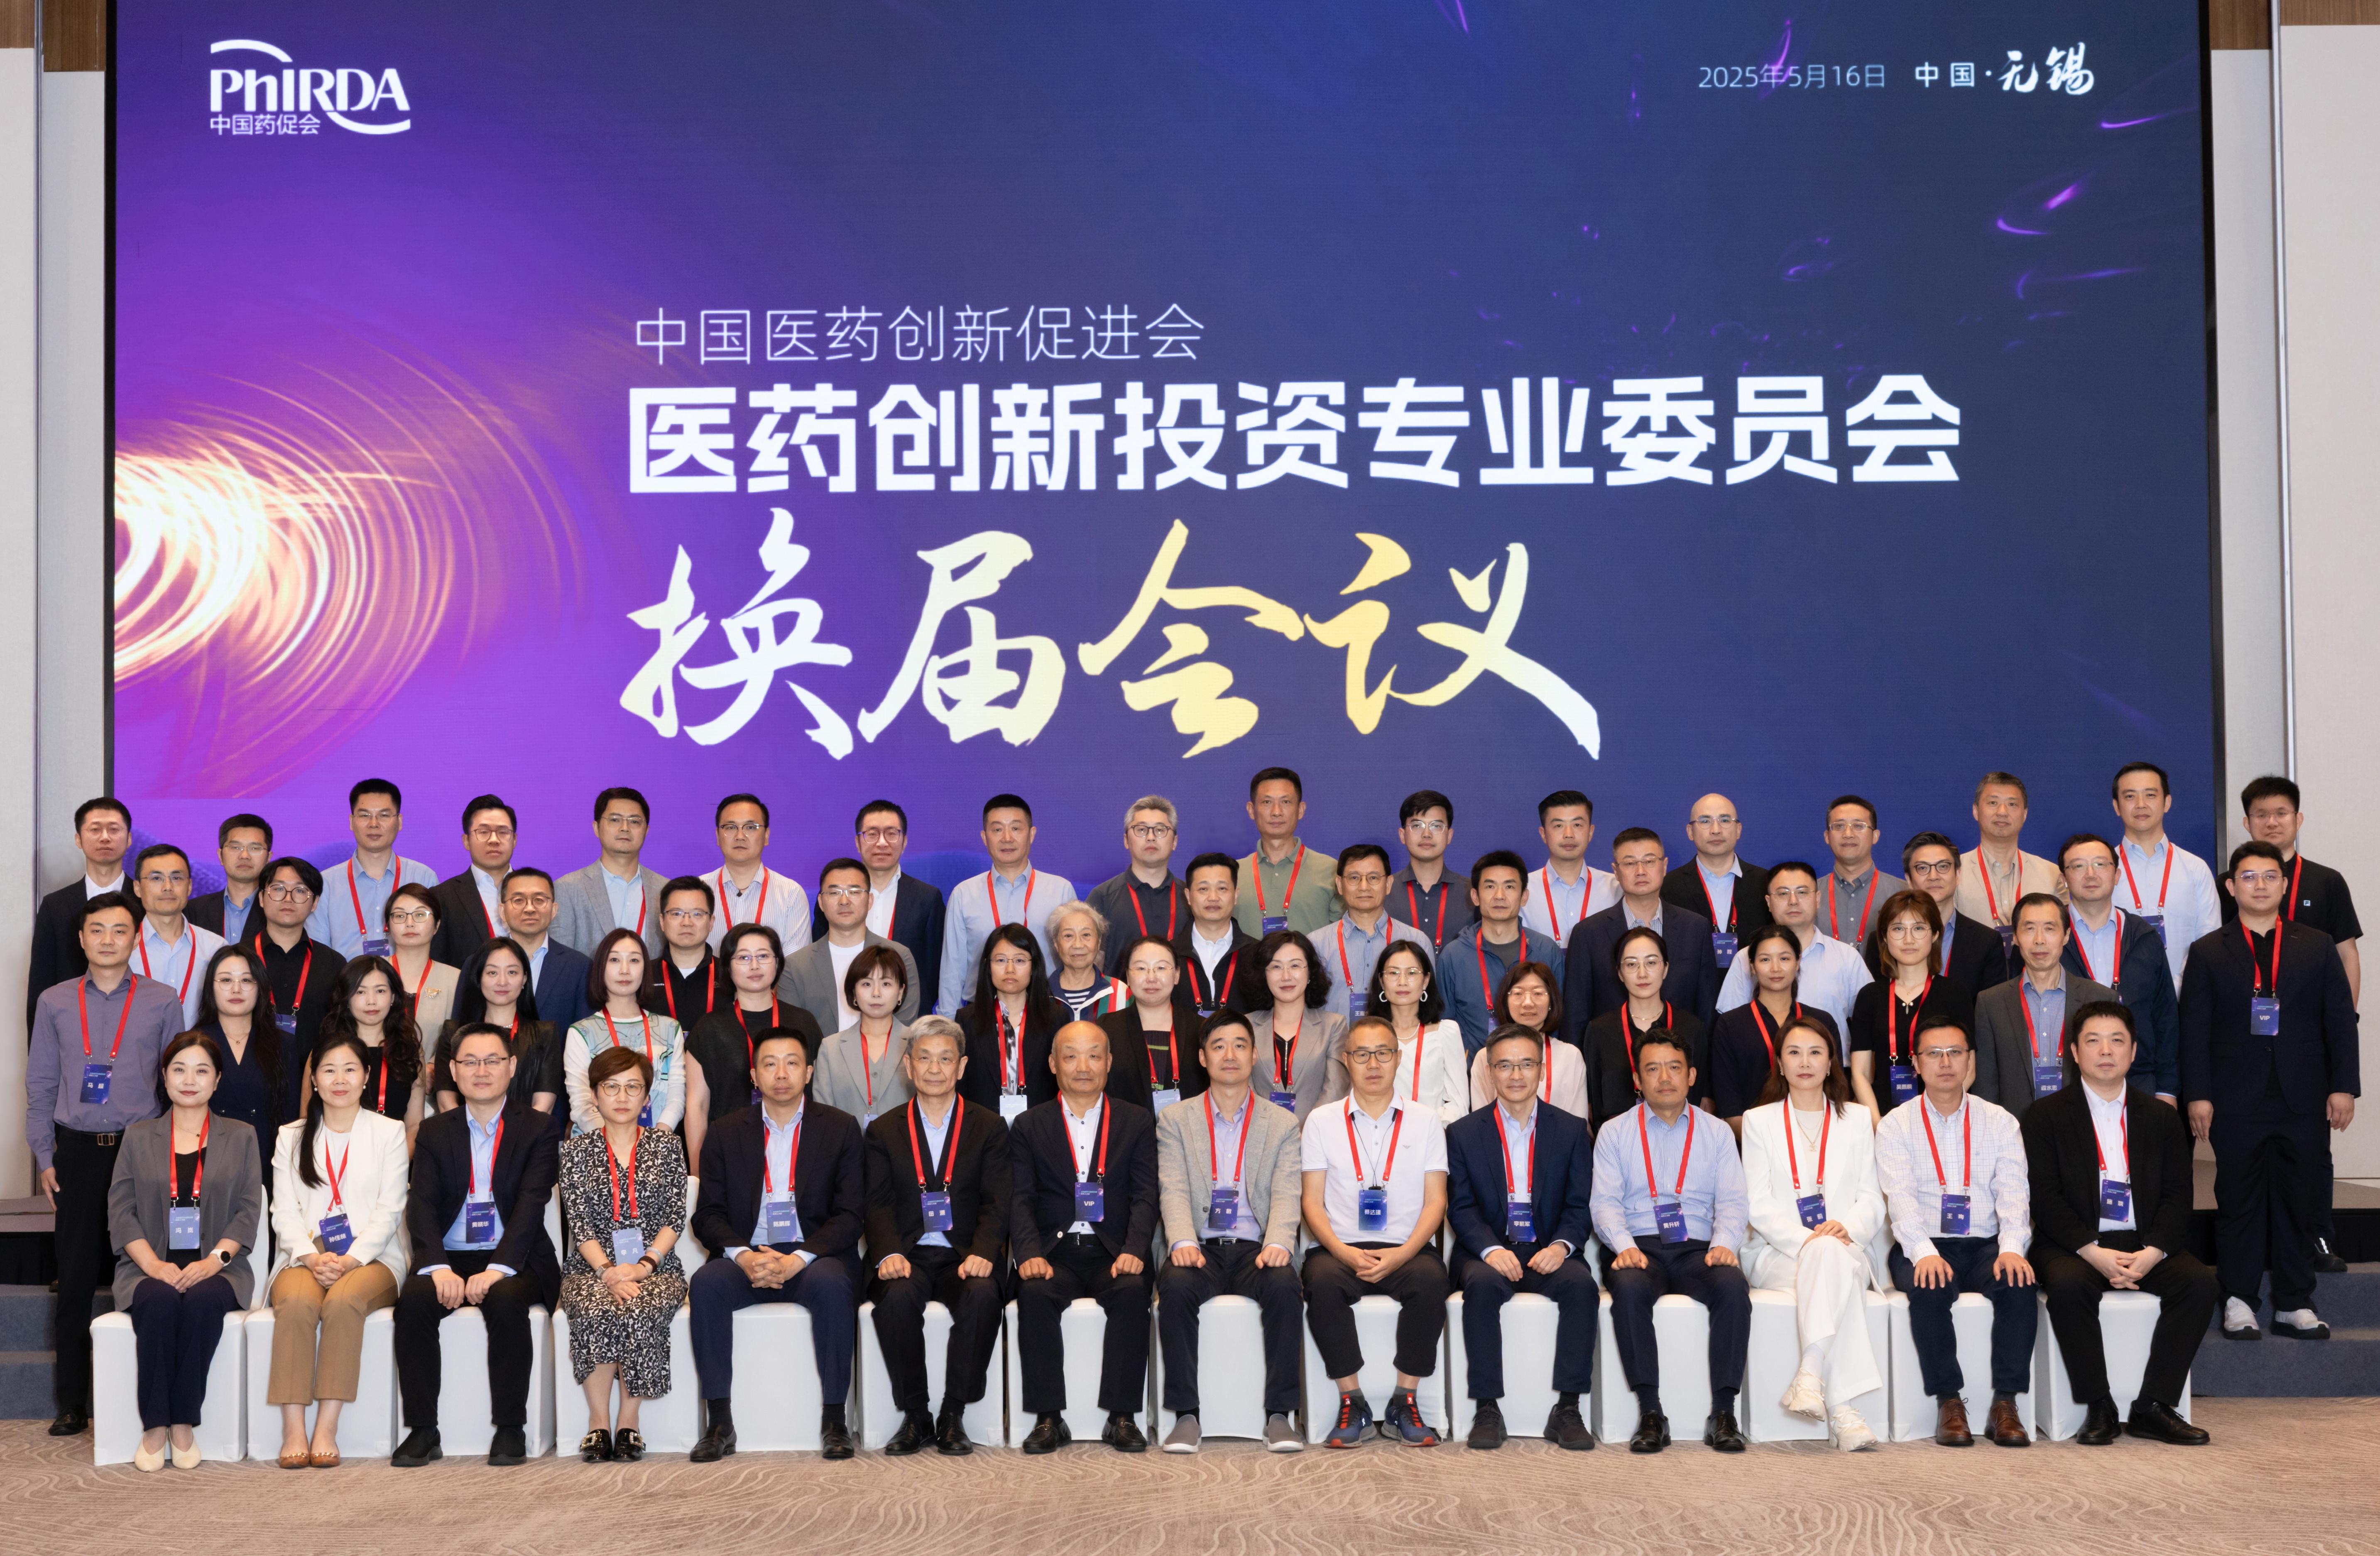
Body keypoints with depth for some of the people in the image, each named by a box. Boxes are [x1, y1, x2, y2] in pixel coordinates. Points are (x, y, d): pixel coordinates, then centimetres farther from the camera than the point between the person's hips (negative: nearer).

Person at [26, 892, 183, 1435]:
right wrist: (45, 1157, 4)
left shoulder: (162, 1003, 4)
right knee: (76, 1278, 2)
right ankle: (73, 1404, 11)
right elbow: (40, 1085, 11)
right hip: (78, 1151, 1)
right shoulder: (55, 1003, 9)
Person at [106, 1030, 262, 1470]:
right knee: (159, 1302, -34)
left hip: (216, 1268, 0)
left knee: (203, 1301, -35)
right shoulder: (138, 1138, 16)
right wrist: (154, 1265, -12)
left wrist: (214, 1260, -14)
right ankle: (154, 1427, -28)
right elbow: (121, 1210, 5)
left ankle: (182, 1423, -27)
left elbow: (248, 1211, 4)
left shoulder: (240, 1138, 14)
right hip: (150, 1269, 1)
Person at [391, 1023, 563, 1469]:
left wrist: (497, 1268, -22)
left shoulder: (537, 1129, 5)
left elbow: (532, 1204, -7)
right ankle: (422, 1430, -19)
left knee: (507, 1301, -34)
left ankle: (511, 1429, -22)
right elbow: (421, 1206, 1)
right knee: (413, 1302, -28)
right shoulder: (435, 1132, 13)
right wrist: (439, 1267, -18)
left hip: (513, 1263, -2)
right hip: (448, 1259, 2)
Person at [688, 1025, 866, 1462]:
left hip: (814, 1259, -2)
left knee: (832, 1285, -35)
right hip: (747, 1258, 2)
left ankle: (834, 1421, -24)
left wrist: (796, 1260, -17)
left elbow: (849, 1215, -2)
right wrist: (744, 1256, -15)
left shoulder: (840, 1128, 6)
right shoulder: (726, 1134, 12)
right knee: (707, 1284, -30)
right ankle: (719, 1423, -25)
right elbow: (708, 1215, 6)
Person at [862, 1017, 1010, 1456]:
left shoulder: (989, 1128, 12)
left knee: (983, 1297, -34)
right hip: (909, 1258, 0)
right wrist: (889, 1254, -18)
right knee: (897, 1299, -34)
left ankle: (953, 1416, -20)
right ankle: (915, 1416, -17)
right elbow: (879, 1204, 3)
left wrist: (983, 1253, -18)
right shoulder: (884, 1131, 14)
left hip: (965, 1259, 0)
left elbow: (996, 1203, 2)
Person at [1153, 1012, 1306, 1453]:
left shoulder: (1282, 1124, 15)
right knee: (1176, 1288, -33)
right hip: (1200, 1250, 0)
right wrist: (1182, 1242, -21)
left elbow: (1286, 1194, 1)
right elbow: (1173, 1191, 0)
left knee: (1285, 1287, -33)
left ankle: (1280, 1415, -26)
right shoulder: (1175, 1120, 14)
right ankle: (1186, 1416, -26)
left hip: (1255, 1250, 0)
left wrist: (1278, 1243, -20)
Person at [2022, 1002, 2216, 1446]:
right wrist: (2093, 1252, -19)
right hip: (2074, 1245, -3)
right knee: (2067, 1286, -35)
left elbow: (2176, 1197, 6)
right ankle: (2098, 1407, -23)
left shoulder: (2162, 1118, 14)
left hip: (2147, 1246, 3)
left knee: (2200, 1282, -25)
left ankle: (2154, 1406, -19)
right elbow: (2045, 1197, -5)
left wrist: (2152, 1252, -13)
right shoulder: (2045, 1117, 5)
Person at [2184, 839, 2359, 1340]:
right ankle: (2238, 1301, 10)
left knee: (2299, 1200, 4)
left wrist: (2343, 1086, 0)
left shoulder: (2318, 947, 11)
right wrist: (2197, 1096, -5)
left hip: (2304, 1101, 1)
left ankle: (2294, 1304, 12)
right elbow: (2194, 1030, 2)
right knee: (2239, 1200, 2)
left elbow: (2340, 1021, 8)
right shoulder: (2208, 953, 6)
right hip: (2237, 1104, -1)